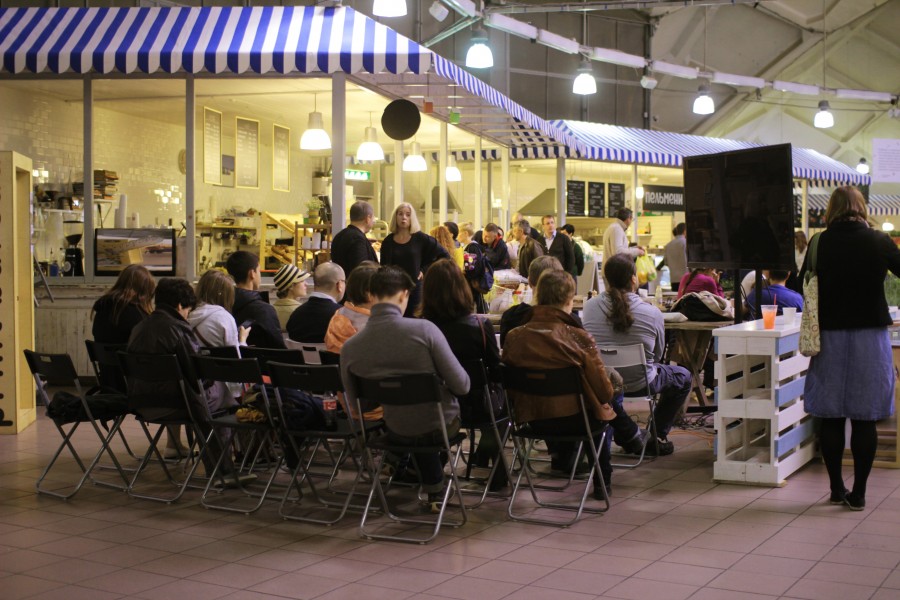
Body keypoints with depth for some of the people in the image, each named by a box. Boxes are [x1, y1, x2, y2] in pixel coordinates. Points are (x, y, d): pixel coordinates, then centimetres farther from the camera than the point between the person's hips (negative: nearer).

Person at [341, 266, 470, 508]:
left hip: (397, 433, 2)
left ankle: (434, 490, 47)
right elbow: (461, 386, -19)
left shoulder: (349, 348, -15)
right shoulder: (424, 329, -25)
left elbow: (358, 405, 0)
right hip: (441, 425, -2)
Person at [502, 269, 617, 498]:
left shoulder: (514, 337, -12)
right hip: (574, 419, -3)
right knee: (604, 410, 31)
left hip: (533, 419, 3)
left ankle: (560, 455, 43)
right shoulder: (578, 337, -20)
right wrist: (605, 398, 9)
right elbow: (604, 391, -14)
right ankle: (602, 482, 39)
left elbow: (510, 391, -1)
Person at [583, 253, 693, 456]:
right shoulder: (652, 313, -17)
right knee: (683, 376, 25)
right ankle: (657, 436, 27)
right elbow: (657, 355, -1)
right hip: (639, 383, -3)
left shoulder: (590, 306, -10)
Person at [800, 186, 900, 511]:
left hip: (830, 335, 1)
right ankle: (858, 493, 6)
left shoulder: (821, 244, -4)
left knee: (830, 417, 9)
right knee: (864, 418, 4)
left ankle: (836, 488, 15)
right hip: (869, 336, -1)